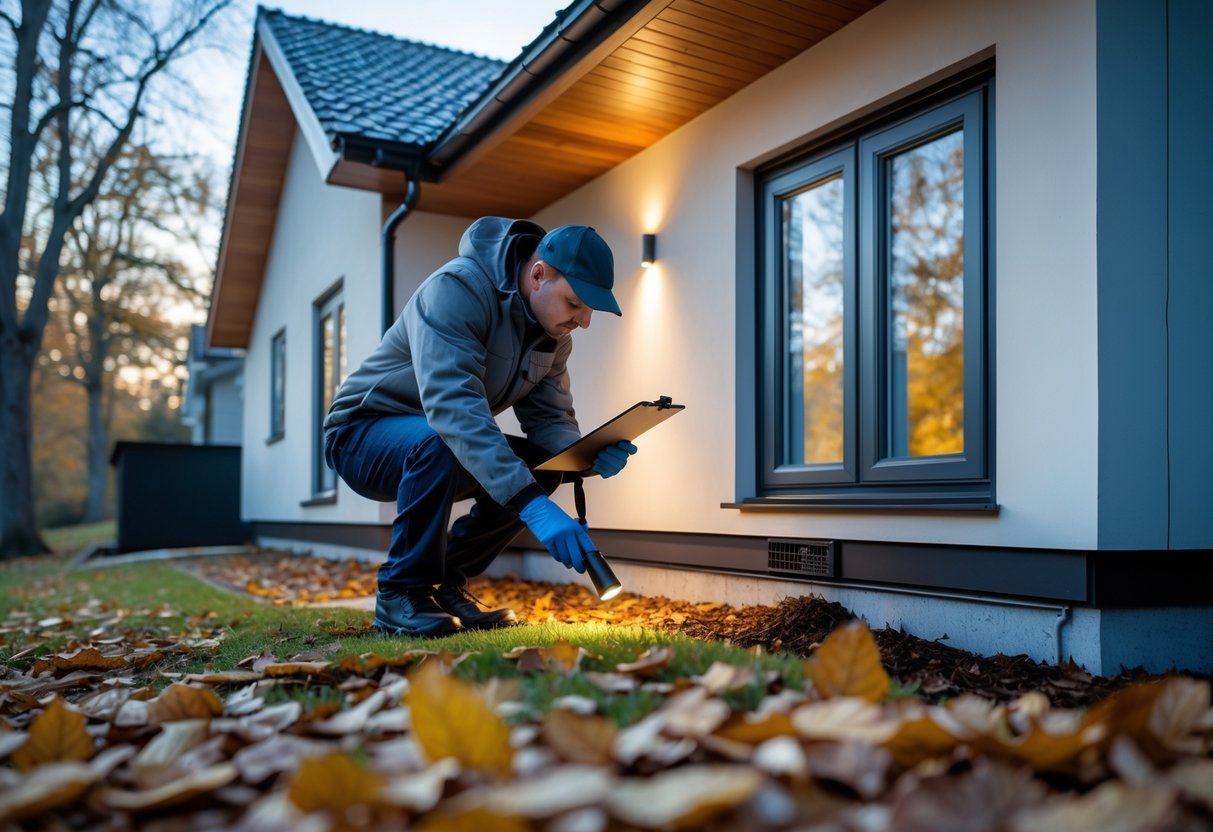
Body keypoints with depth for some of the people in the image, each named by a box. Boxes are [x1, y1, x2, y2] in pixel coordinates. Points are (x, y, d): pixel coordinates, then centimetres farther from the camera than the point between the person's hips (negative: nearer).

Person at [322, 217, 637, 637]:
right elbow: (454, 407, -41)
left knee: (540, 466, -12)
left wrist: (588, 455, -25)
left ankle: (446, 582, 3)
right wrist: (531, 504, -49)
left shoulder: (554, 332, -3)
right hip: (362, 434, -7)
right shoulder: (457, 288, -28)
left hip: (442, 439, 7)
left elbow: (550, 419, -1)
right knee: (441, 443, -36)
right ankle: (401, 594, -16)